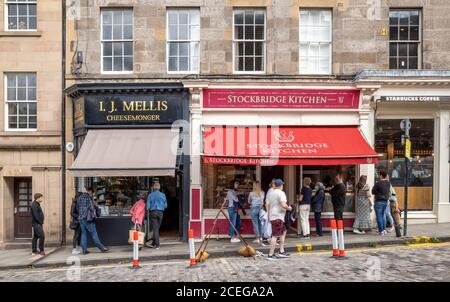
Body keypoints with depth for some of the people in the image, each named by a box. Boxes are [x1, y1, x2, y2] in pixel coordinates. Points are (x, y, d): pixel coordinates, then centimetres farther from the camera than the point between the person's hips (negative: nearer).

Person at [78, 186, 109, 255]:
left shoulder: (80, 197, 15)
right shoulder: (88, 197, -9)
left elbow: (77, 207, 18)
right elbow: (91, 207, -12)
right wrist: (94, 215, 0)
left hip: (80, 218, 7)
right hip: (87, 218, -7)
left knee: (83, 233, 8)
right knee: (94, 233, -4)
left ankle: (84, 250, 6)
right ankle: (101, 247, -1)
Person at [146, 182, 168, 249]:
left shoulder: (150, 195, -5)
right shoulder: (163, 195, -1)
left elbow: (148, 206, -6)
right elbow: (165, 205, 2)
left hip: (153, 212, -2)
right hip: (160, 212, 2)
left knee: (155, 228, 1)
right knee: (157, 228, 12)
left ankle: (157, 245, -1)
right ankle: (153, 243, 21)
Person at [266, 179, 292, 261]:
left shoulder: (270, 193, 13)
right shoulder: (281, 193, -12)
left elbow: (267, 204, 14)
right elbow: (283, 205, -22)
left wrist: (269, 214, 20)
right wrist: (289, 208, -3)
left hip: (272, 216, 9)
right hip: (278, 217, -9)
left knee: (284, 231, 20)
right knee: (275, 236, -6)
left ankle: (281, 252, 21)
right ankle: (270, 255, -4)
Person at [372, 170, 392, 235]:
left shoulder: (378, 183, -18)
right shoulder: (388, 183, 5)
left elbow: (373, 192, -10)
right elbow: (389, 191, 16)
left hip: (379, 201, -7)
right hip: (386, 201, 7)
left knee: (379, 216, 0)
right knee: (383, 215, 20)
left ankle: (381, 231, 2)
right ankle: (384, 229, 23)